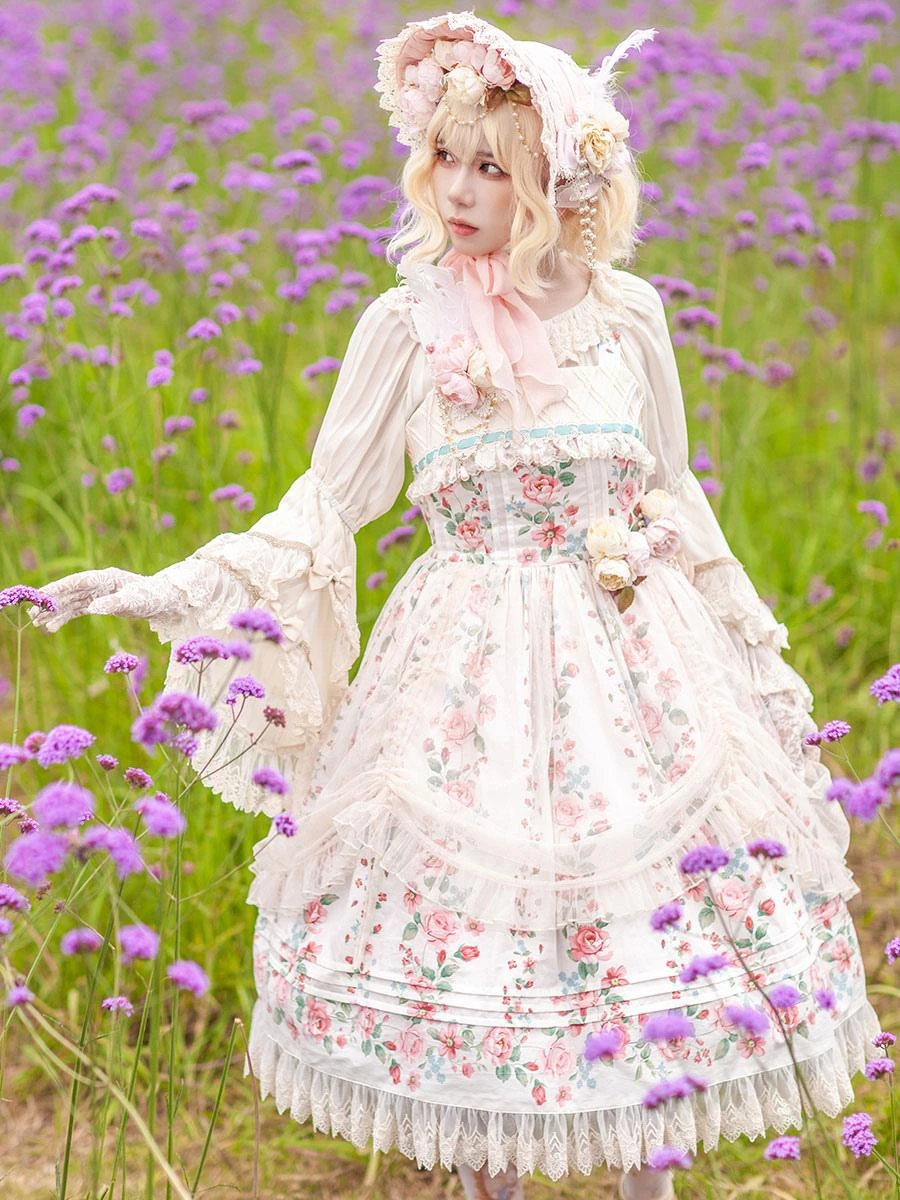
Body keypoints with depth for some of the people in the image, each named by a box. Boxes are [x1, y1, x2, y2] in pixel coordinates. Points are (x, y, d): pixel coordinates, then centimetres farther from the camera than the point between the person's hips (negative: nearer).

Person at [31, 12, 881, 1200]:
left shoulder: (628, 315, 1)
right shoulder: (409, 325, -3)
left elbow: (675, 501, 12)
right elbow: (329, 502, -1)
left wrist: (757, 651, 15)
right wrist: (171, 588, -11)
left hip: (634, 661, 1)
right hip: (470, 671, -1)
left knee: (650, 927, 6)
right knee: (471, 928, 1)